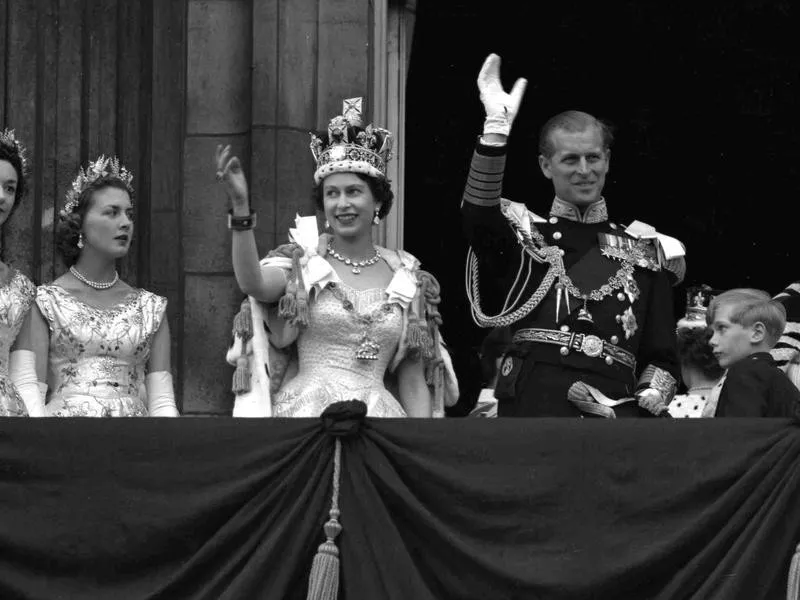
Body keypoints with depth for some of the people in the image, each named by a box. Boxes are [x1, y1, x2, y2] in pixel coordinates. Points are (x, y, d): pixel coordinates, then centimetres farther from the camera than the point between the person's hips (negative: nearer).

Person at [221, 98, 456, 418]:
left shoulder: (405, 278, 11)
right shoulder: (301, 262, 5)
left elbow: (413, 383, 12)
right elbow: (254, 284, -18)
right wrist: (241, 206, -28)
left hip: (380, 413, 2)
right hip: (306, 409, -2)